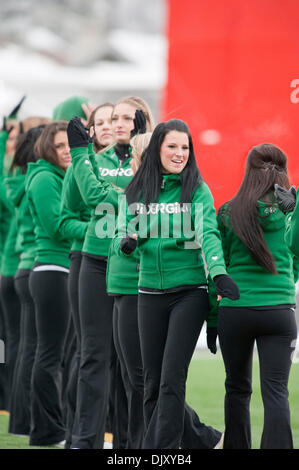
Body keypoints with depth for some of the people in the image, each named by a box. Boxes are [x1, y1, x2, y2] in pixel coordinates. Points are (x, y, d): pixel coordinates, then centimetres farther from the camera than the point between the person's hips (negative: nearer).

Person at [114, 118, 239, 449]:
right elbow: (123, 234, 7)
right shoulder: (136, 191, 7)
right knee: (152, 381, 7)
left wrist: (218, 272, -28)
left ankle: (161, 447, -7)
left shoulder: (198, 190, -1)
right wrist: (126, 243, -18)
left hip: (190, 292, -3)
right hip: (150, 294, 3)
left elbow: (209, 235, -11)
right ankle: (154, 445, 16)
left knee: (172, 380, -9)